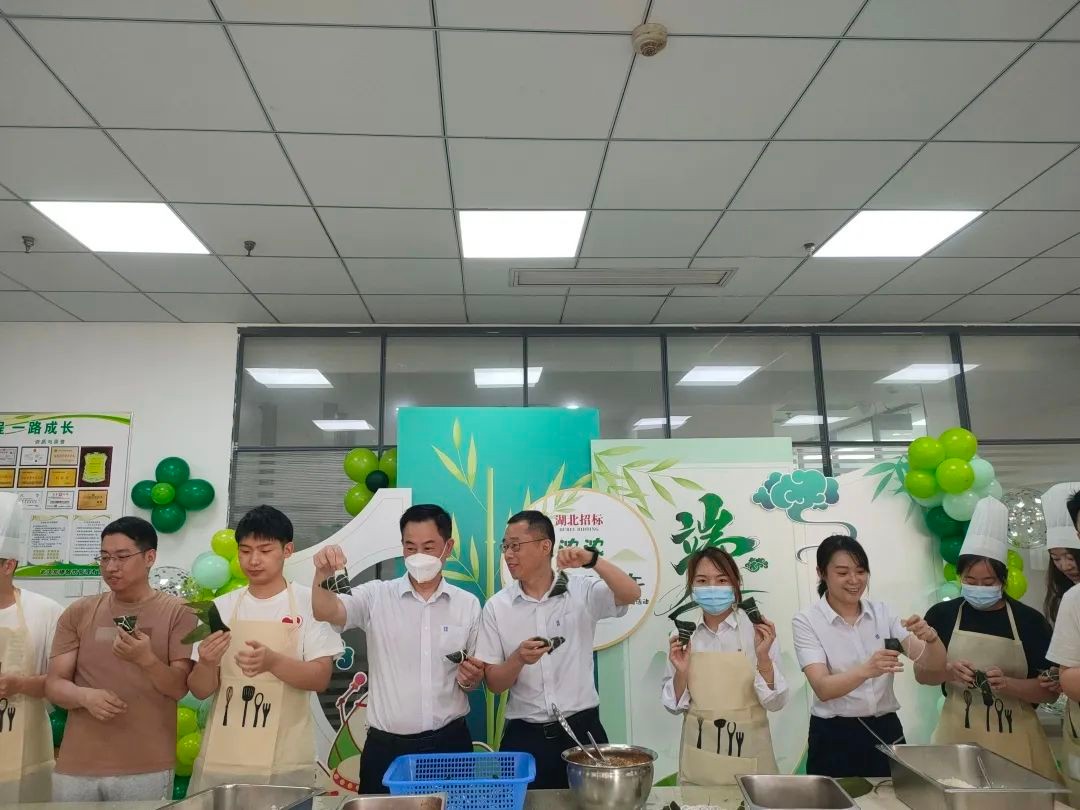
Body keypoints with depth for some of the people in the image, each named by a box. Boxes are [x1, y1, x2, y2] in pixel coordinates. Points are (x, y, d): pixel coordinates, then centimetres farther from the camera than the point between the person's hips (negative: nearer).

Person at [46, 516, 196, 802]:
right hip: (76, 767, 3)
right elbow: (53, 684, 4)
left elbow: (179, 687, -6)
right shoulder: (77, 613, 5)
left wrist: (146, 659, -24)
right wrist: (86, 696, -16)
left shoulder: (177, 611, -4)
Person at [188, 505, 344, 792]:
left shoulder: (309, 603, -5)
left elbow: (320, 677, -9)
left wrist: (273, 662, -27)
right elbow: (200, 690, 4)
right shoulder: (221, 607, 4)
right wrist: (207, 664, -18)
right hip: (220, 759, 3)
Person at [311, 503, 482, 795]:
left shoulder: (468, 604, 1)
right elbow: (326, 612, -20)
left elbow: (474, 678, 10)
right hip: (386, 747, -1)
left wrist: (470, 678, -12)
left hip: (449, 743, 2)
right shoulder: (376, 596, -4)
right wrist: (322, 575, -39)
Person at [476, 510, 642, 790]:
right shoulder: (497, 606, -2)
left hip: (582, 729, 0)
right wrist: (518, 659, -21)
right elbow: (494, 683, 0)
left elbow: (631, 594, -20)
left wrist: (592, 560, -32)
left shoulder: (582, 590, -4)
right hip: (525, 736, 1)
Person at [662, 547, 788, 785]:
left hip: (746, 756, -2)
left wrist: (763, 657, -24)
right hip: (698, 759, 2)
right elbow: (674, 705, 3)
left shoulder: (757, 630, -10)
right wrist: (681, 673, -15)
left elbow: (775, 703, -10)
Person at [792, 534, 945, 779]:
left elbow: (933, 664, -5)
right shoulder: (806, 621, -11)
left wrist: (930, 637, -26)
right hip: (835, 737, -3)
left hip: (886, 731, 4)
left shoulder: (882, 612, 1)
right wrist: (866, 670, -38)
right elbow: (823, 688, -21)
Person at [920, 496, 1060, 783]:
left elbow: (1051, 690, -3)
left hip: (1014, 738, 0)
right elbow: (921, 673, 4)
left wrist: (1008, 684, -21)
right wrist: (948, 671, -16)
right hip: (958, 733, 1)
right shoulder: (942, 614, -2)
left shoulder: (1029, 620, -4)